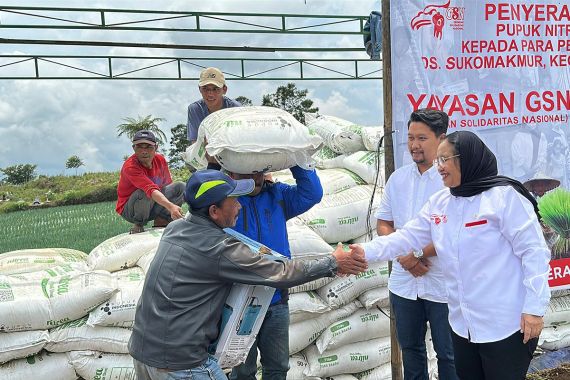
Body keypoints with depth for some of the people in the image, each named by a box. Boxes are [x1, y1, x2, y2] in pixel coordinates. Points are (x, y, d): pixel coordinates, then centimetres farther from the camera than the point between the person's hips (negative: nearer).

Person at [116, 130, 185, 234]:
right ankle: (138, 224, -11)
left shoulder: (160, 160, -6)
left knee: (180, 186, -9)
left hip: (153, 206, 6)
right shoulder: (130, 167, -28)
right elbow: (152, 190, -43)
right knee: (145, 193, -38)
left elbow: (167, 184, 3)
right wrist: (171, 206, -56)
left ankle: (161, 221, -5)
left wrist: (172, 209, -11)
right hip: (128, 211, -6)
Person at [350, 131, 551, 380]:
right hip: (462, 324, 7)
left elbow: (534, 251, -14)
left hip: (506, 325, -6)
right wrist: (368, 251, -5)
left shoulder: (505, 196, -13)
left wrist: (534, 308, -16)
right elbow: (407, 236, 7)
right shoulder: (438, 203, 7)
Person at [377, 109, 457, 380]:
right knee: (410, 348, 18)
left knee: (448, 354, 9)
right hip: (404, 282, 5)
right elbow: (383, 224, 9)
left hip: (443, 285, -5)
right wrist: (404, 256, -8)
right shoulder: (397, 178, 6)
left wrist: (418, 254, -18)